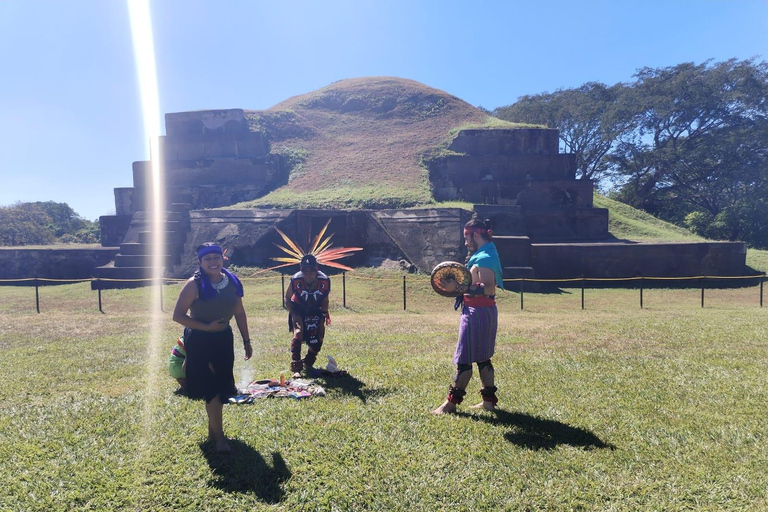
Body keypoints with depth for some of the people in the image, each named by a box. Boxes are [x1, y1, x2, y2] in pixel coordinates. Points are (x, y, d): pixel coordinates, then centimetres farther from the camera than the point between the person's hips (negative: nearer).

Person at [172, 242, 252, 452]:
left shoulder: (232, 282, -2)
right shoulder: (194, 284, -16)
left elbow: (239, 313, 6)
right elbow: (178, 315, -15)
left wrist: (246, 341, 7)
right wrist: (206, 327, -21)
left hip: (224, 338, 5)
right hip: (199, 340, -5)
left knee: (222, 386, 14)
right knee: (211, 388, -1)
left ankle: (212, 429, 34)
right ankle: (219, 436, 13)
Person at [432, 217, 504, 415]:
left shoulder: (483, 258, -18)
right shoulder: (484, 255, 14)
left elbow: (488, 288, -28)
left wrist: (458, 287, -32)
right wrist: (459, 286, 14)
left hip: (478, 312, -11)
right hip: (485, 311, 11)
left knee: (464, 359, -4)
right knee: (482, 357, 16)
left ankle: (451, 403, 4)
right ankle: (489, 400, 23)